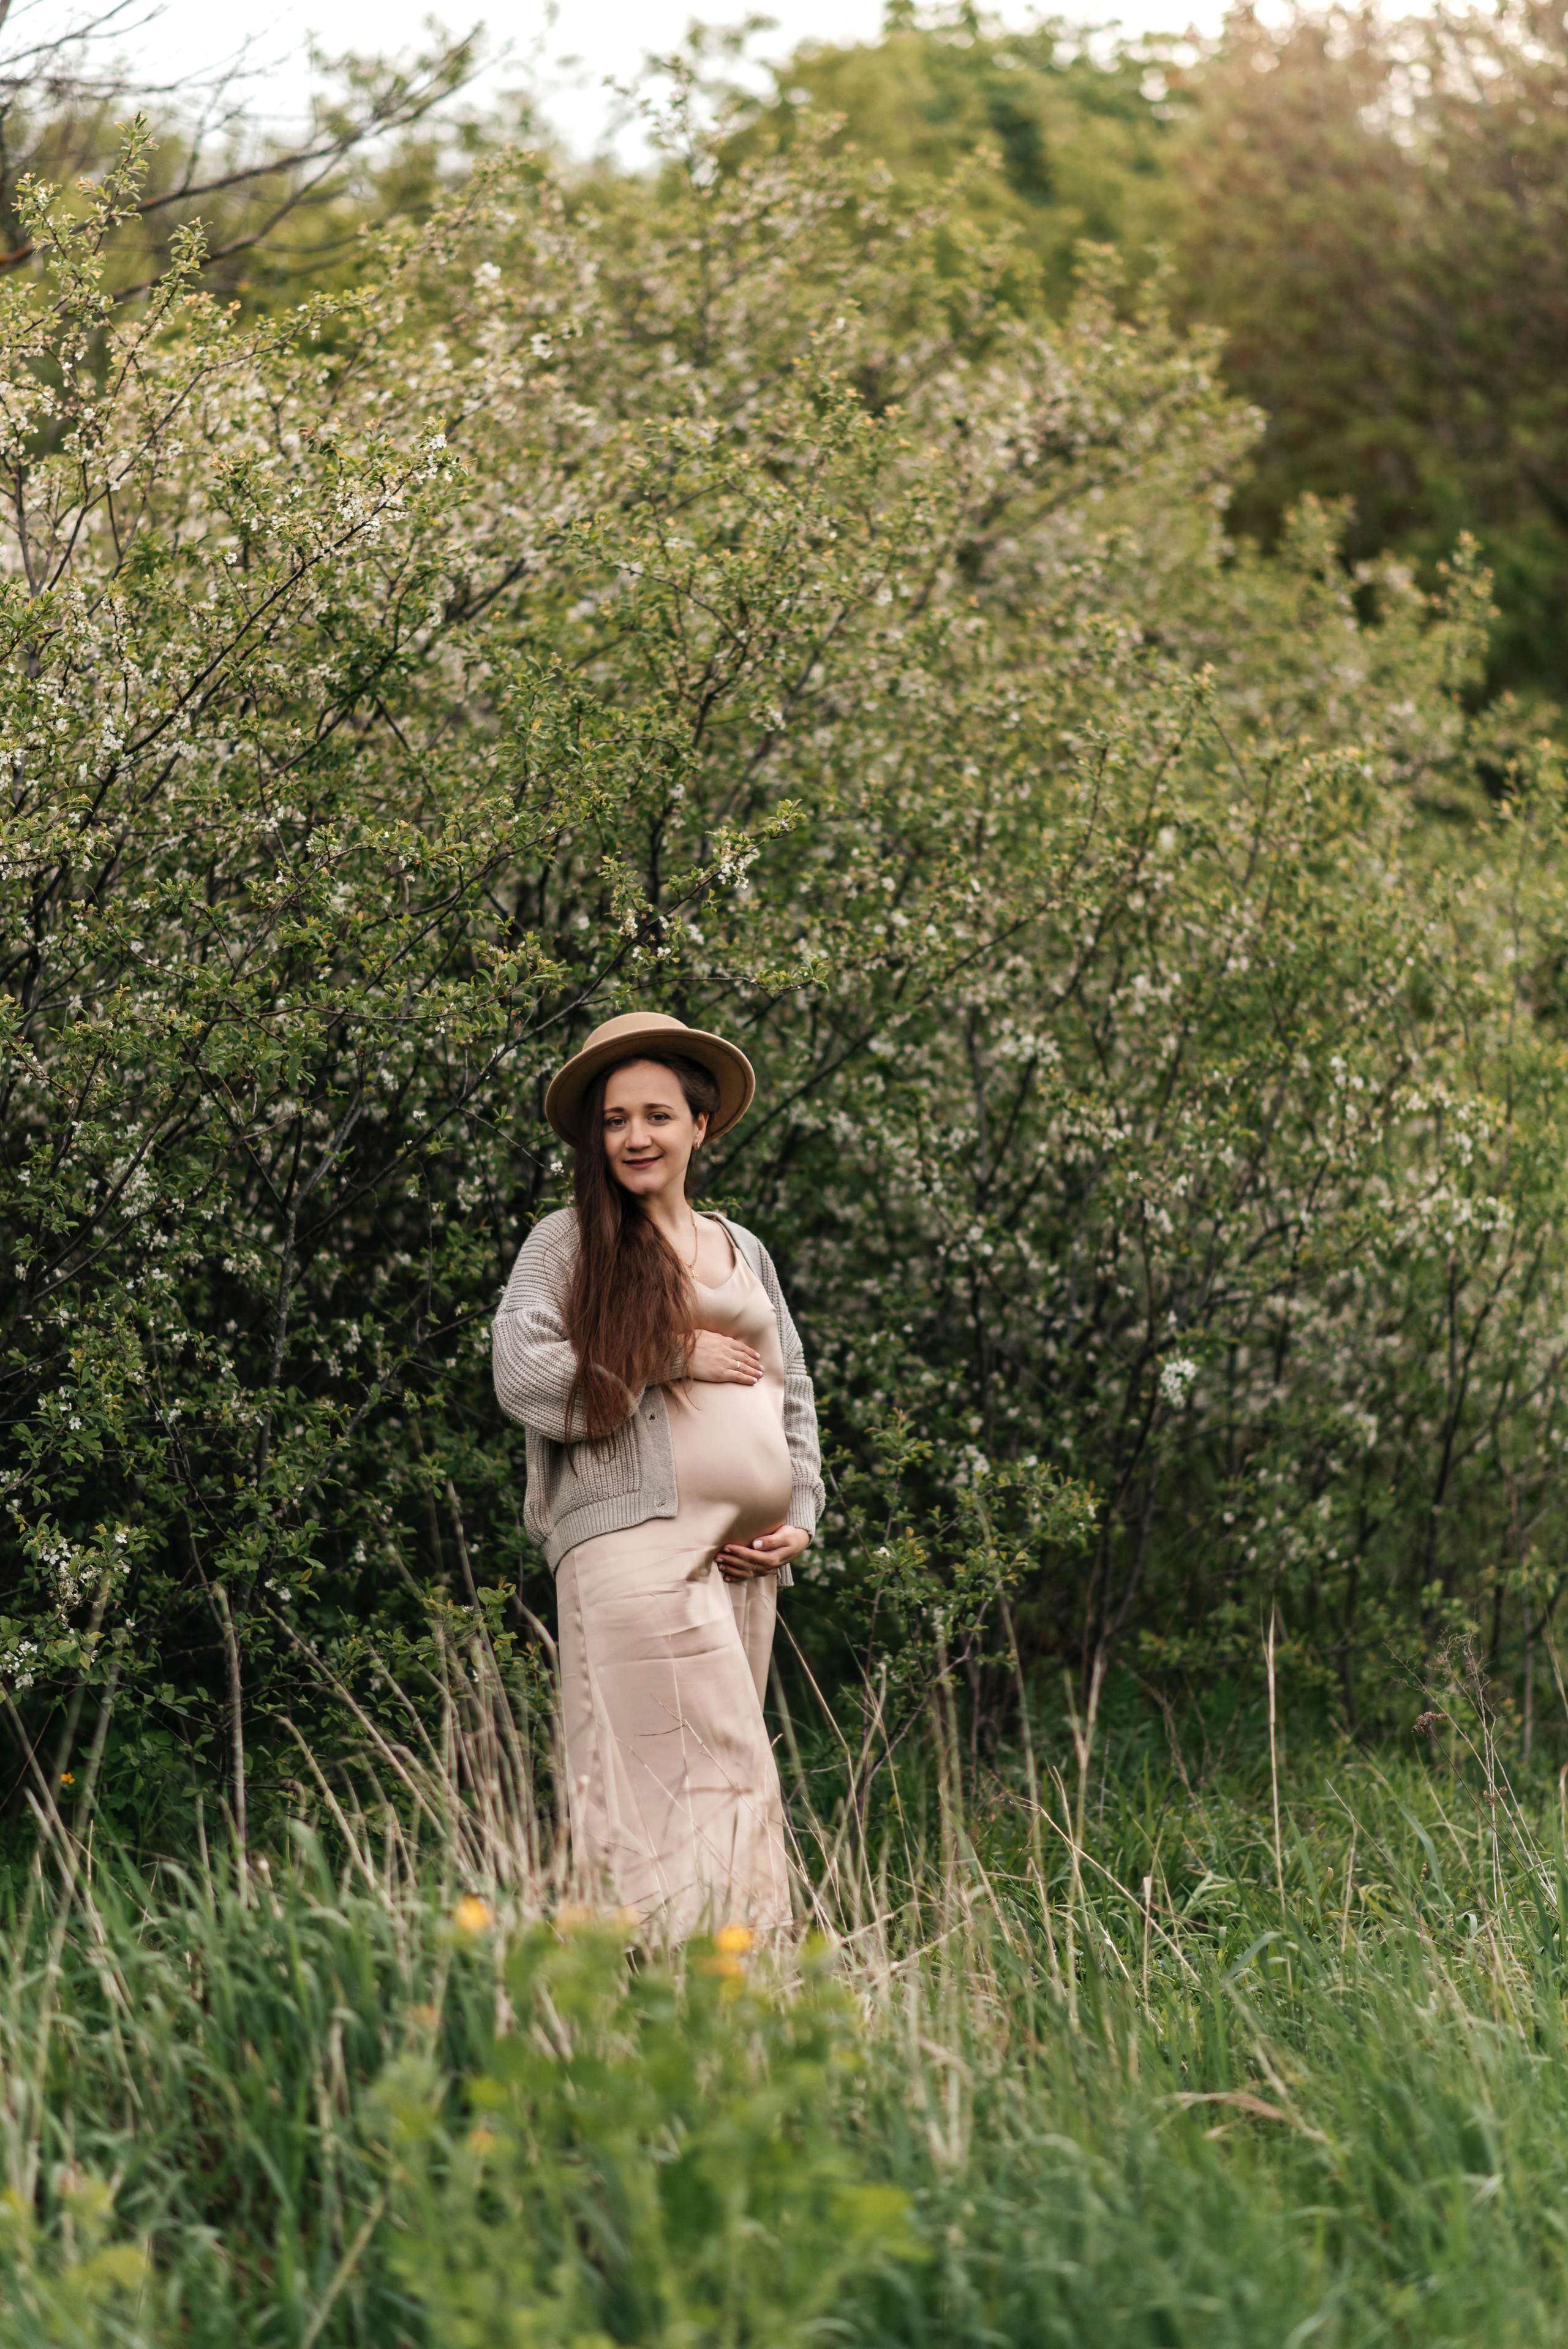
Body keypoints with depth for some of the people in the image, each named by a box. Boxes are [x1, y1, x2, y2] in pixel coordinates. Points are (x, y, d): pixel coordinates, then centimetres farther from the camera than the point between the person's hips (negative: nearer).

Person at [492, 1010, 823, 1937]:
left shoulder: (744, 1251, 22)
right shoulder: (568, 1242, 5)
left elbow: (794, 1395, 25)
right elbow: (524, 1375, -8)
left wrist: (801, 1518, 10)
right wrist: (676, 1357, -6)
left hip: (746, 1554, 6)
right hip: (634, 1539, -6)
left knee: (726, 1773, 4)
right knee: (705, 1776, -17)